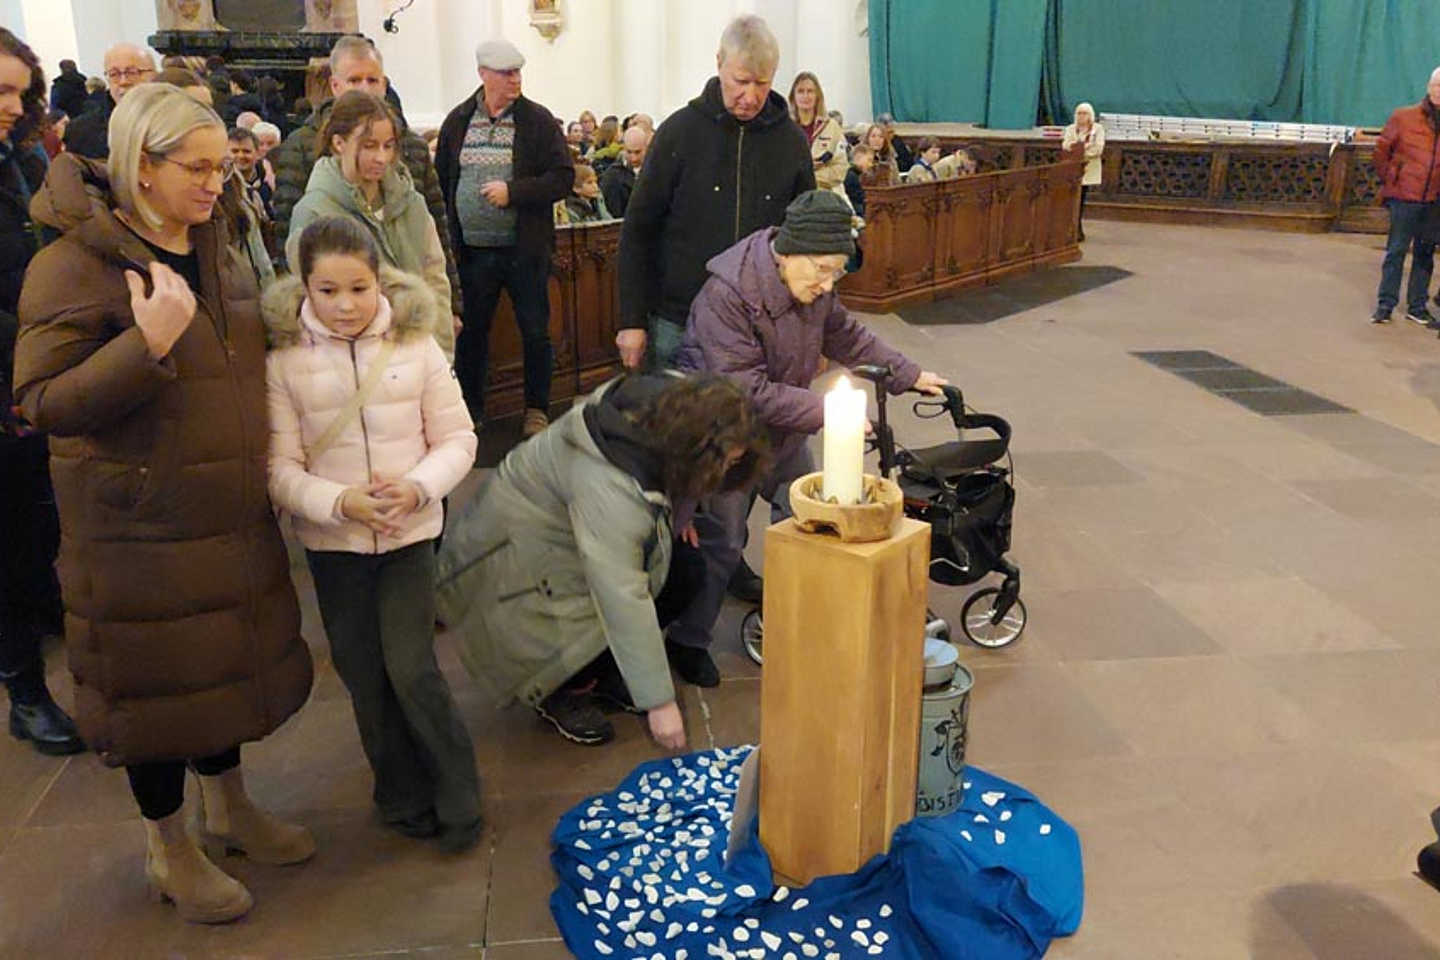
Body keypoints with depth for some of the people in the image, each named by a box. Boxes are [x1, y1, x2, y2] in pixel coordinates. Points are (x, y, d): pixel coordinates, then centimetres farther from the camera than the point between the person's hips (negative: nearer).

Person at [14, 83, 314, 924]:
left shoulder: (214, 249, 8)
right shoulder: (78, 261, -15)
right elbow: (44, 403, -21)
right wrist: (146, 343, -32)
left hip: (230, 510, 7)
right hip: (142, 523, -7)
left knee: (228, 657, 19)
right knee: (158, 675, 8)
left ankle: (229, 805, 42)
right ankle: (169, 851, 28)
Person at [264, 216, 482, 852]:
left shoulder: (416, 346, -5)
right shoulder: (285, 361, -7)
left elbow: (457, 439, -2)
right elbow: (281, 468, -8)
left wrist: (418, 486, -19)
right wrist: (342, 501, -23)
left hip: (410, 534, -1)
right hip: (332, 542, 1)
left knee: (411, 669, -8)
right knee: (365, 676, 11)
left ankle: (457, 798, 14)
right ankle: (405, 796, 31)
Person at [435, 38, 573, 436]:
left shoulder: (538, 120, -2)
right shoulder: (458, 121, 6)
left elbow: (563, 177, -7)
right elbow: (441, 179, 10)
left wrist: (513, 191, -16)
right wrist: (450, 227, 2)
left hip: (526, 248, -2)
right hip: (472, 250, 2)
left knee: (535, 331, 5)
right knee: (471, 331, 11)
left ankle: (536, 410, 19)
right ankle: (470, 411, 25)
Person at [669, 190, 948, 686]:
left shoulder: (813, 284, -6)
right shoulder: (727, 294, -31)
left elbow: (845, 335, 12)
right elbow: (746, 392, -33)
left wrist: (908, 375, 9)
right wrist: (825, 410, -33)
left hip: (782, 430, 8)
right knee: (720, 542, -6)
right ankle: (686, 640, 13)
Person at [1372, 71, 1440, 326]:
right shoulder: (1403, 118, -4)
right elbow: (1382, 149, 5)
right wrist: (1388, 180, 6)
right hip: (1404, 197, -3)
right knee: (1396, 251, 1)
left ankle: (1417, 307, 18)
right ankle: (1385, 305, 7)